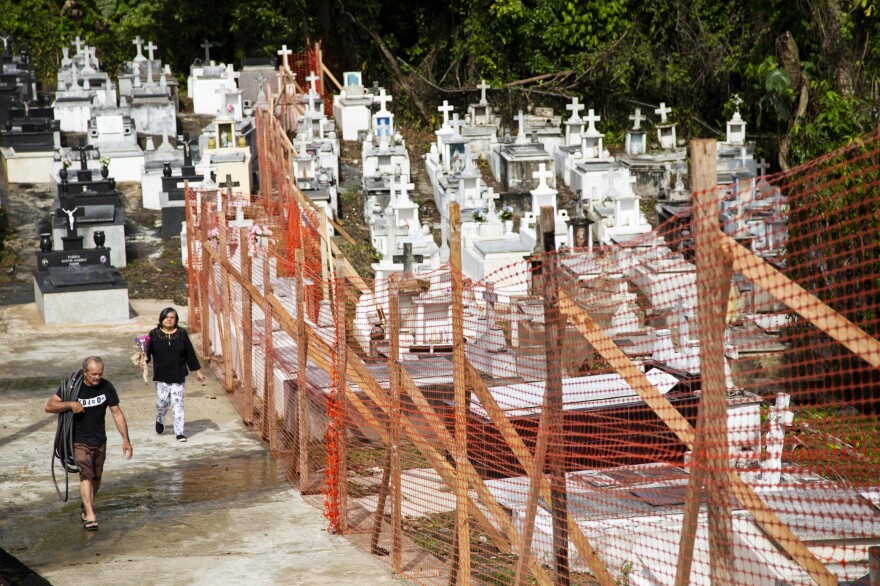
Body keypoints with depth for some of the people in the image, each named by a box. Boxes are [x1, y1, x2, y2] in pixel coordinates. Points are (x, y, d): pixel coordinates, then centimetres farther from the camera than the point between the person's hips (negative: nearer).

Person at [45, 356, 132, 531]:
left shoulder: (106, 387, -7)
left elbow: (117, 413, -3)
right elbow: (49, 406, -14)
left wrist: (126, 439, -8)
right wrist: (70, 404, -29)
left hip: (99, 441, 4)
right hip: (79, 441, -4)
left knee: (96, 477, 14)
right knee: (86, 475, -18)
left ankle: (86, 505, 40)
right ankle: (90, 516, -25)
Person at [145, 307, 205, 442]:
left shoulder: (181, 333, 2)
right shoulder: (154, 334, -1)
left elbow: (190, 352, 5)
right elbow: (148, 351, 0)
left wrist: (198, 370, 7)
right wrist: (145, 361, -21)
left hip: (178, 375, 0)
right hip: (161, 376, 0)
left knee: (178, 403, -3)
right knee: (162, 401, 1)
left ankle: (179, 432, 0)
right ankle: (160, 420, 34)